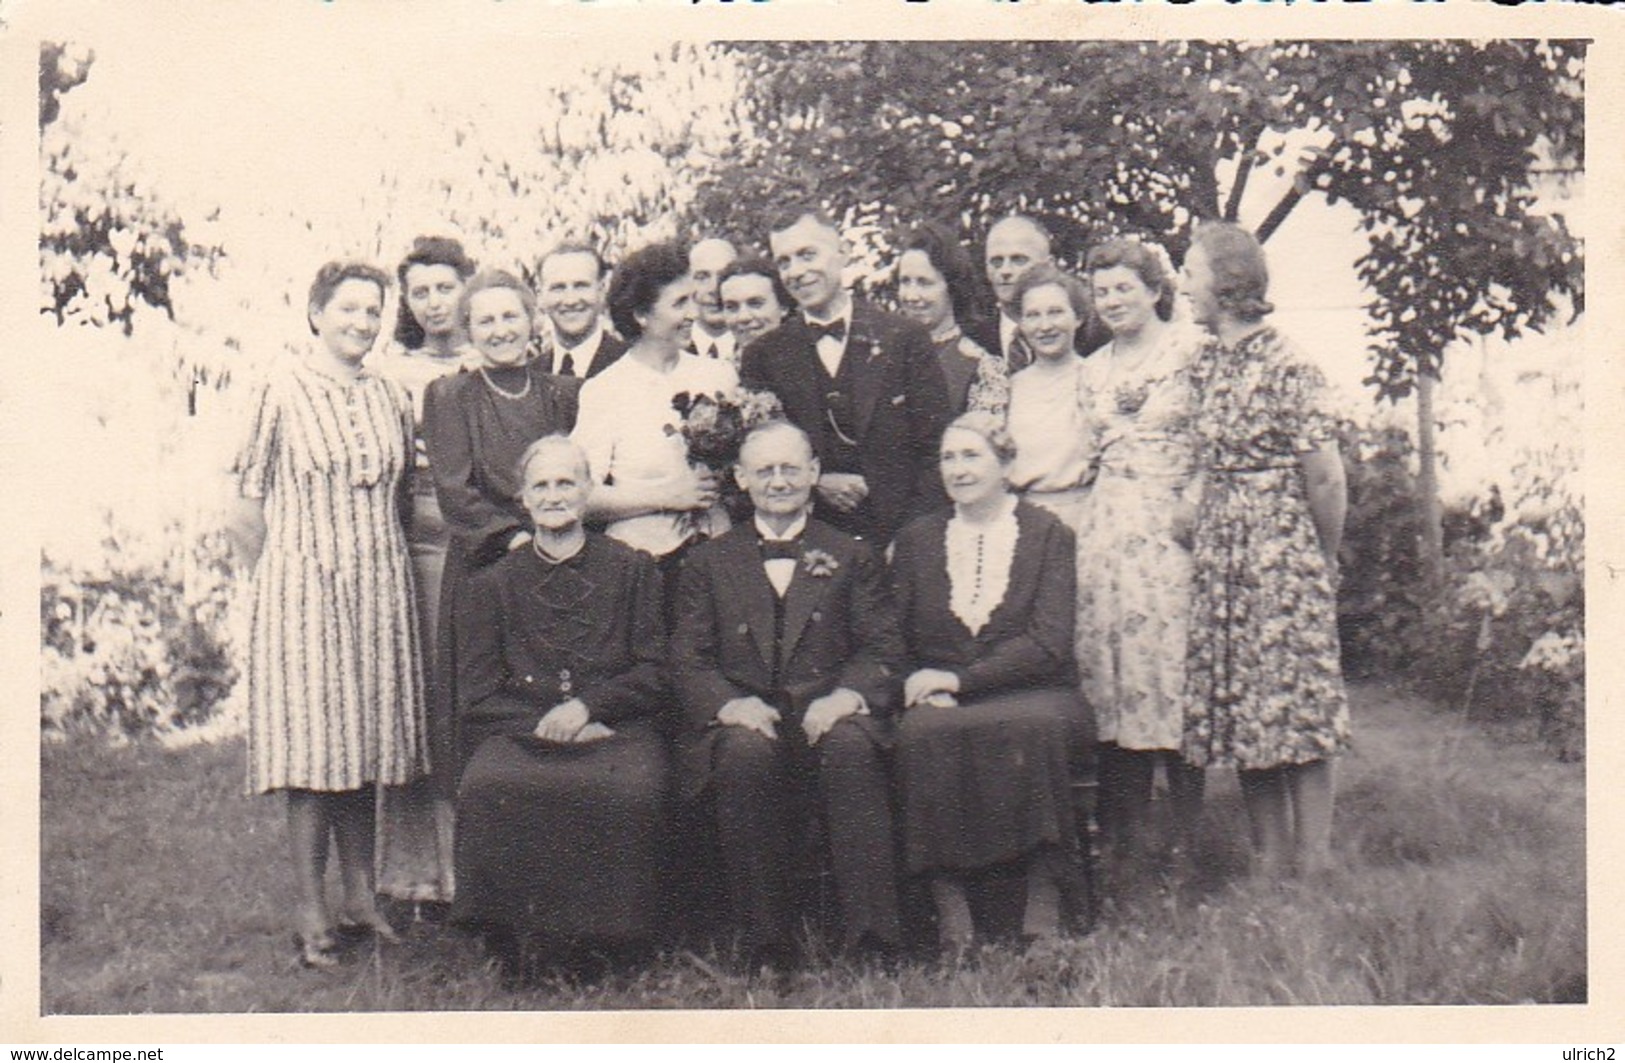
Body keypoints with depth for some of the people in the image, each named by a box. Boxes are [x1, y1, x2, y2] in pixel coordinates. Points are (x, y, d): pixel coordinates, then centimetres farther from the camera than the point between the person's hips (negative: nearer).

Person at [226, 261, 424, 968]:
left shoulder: (390, 398, 10)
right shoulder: (282, 393, -3)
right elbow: (249, 511, -2)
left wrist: (380, 559, 12)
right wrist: (283, 576, 0)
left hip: (380, 588, 5)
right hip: (303, 585, -5)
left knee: (368, 741, 8)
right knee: (312, 746, -4)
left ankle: (360, 896, 16)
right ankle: (310, 912, 2)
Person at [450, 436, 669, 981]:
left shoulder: (632, 569, 13)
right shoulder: (492, 584, 15)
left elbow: (656, 675, 8)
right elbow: (476, 697, 8)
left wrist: (587, 706, -8)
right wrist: (546, 724, -9)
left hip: (616, 730, -1)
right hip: (521, 733, 1)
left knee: (632, 791, -34)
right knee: (489, 788, -32)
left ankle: (607, 938, -14)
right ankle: (517, 941, -17)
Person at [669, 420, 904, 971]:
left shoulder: (853, 557, 19)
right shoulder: (708, 563, 18)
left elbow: (883, 651, 7)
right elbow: (688, 662, 8)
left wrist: (847, 696, -16)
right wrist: (729, 703, -15)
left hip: (829, 720, 0)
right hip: (745, 722, 0)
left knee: (850, 745, -35)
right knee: (749, 750, -35)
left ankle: (871, 938, -33)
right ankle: (765, 942, -26)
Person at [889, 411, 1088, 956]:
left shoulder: (1048, 535, 7)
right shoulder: (916, 539, 16)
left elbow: (1049, 644, -5)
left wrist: (959, 680, -13)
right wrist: (922, 688, -11)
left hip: (1032, 694, -2)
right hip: (939, 703, 2)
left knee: (1032, 726, -36)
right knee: (922, 732, -33)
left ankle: (1043, 909, -28)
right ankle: (950, 906, -29)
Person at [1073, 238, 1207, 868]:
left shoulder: (1191, 351, 1)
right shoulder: (1093, 369, 18)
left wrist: (1195, 503, -14)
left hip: (1170, 526, -5)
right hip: (1106, 527, 5)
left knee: (1169, 657, -8)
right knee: (1109, 663, 1)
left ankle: (1187, 837, 1)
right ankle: (1125, 834, 8)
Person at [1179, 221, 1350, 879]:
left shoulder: (1286, 367, -12)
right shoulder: (1206, 363, 10)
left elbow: (1326, 479, -9)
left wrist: (1323, 561, 0)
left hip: (1280, 551, -7)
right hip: (1218, 556, 7)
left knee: (1296, 706, -3)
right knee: (1240, 710, 7)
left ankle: (1313, 874, 3)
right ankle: (1268, 870, 15)